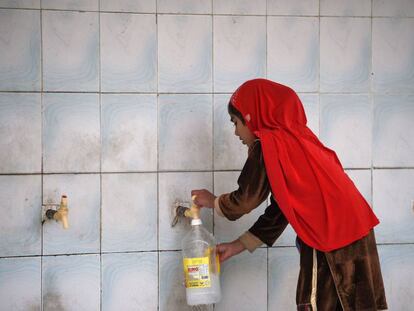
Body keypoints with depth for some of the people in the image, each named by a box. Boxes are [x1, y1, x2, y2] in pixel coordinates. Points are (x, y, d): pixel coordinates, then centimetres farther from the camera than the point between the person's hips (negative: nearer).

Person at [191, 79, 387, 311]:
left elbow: (245, 200, 0)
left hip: (331, 239, -9)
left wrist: (213, 202, 20)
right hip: (351, 231, 9)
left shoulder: (267, 145, -9)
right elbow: (280, 210, 18)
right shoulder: (295, 138, 17)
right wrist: (237, 246, 22)